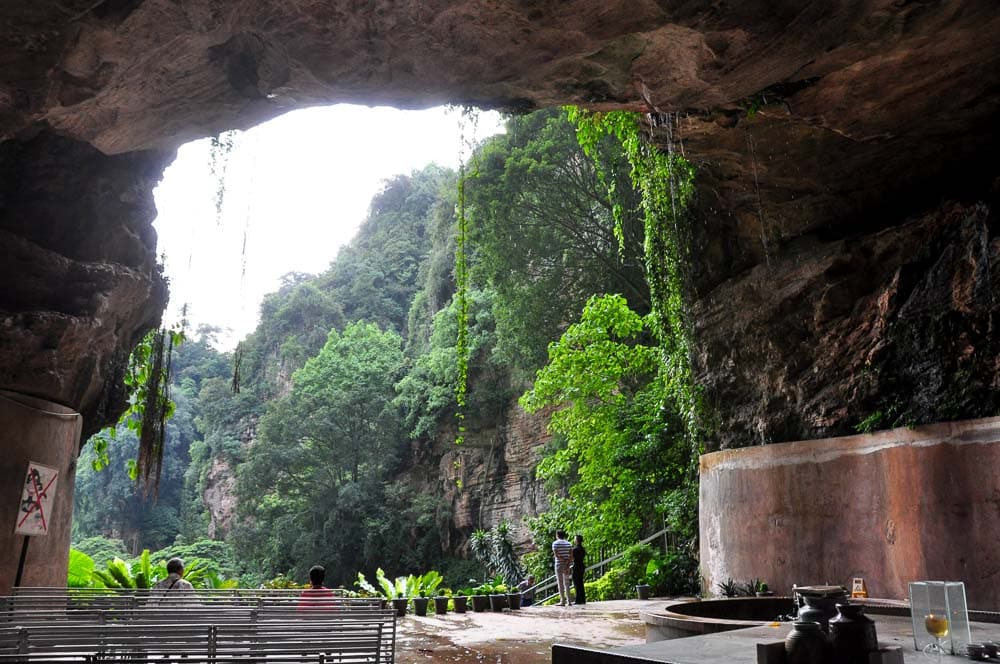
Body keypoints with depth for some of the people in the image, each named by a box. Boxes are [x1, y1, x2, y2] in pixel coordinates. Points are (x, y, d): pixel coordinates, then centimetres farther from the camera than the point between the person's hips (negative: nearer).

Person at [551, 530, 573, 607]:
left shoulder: (555, 543, -3)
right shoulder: (568, 543, 10)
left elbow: (556, 555, -15)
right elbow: (571, 556, 0)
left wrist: (564, 560, -11)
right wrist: (568, 565, -5)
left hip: (559, 565, -5)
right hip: (567, 565, 5)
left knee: (560, 583, -3)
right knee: (566, 583, 10)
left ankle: (562, 601, -7)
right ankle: (568, 601, 6)